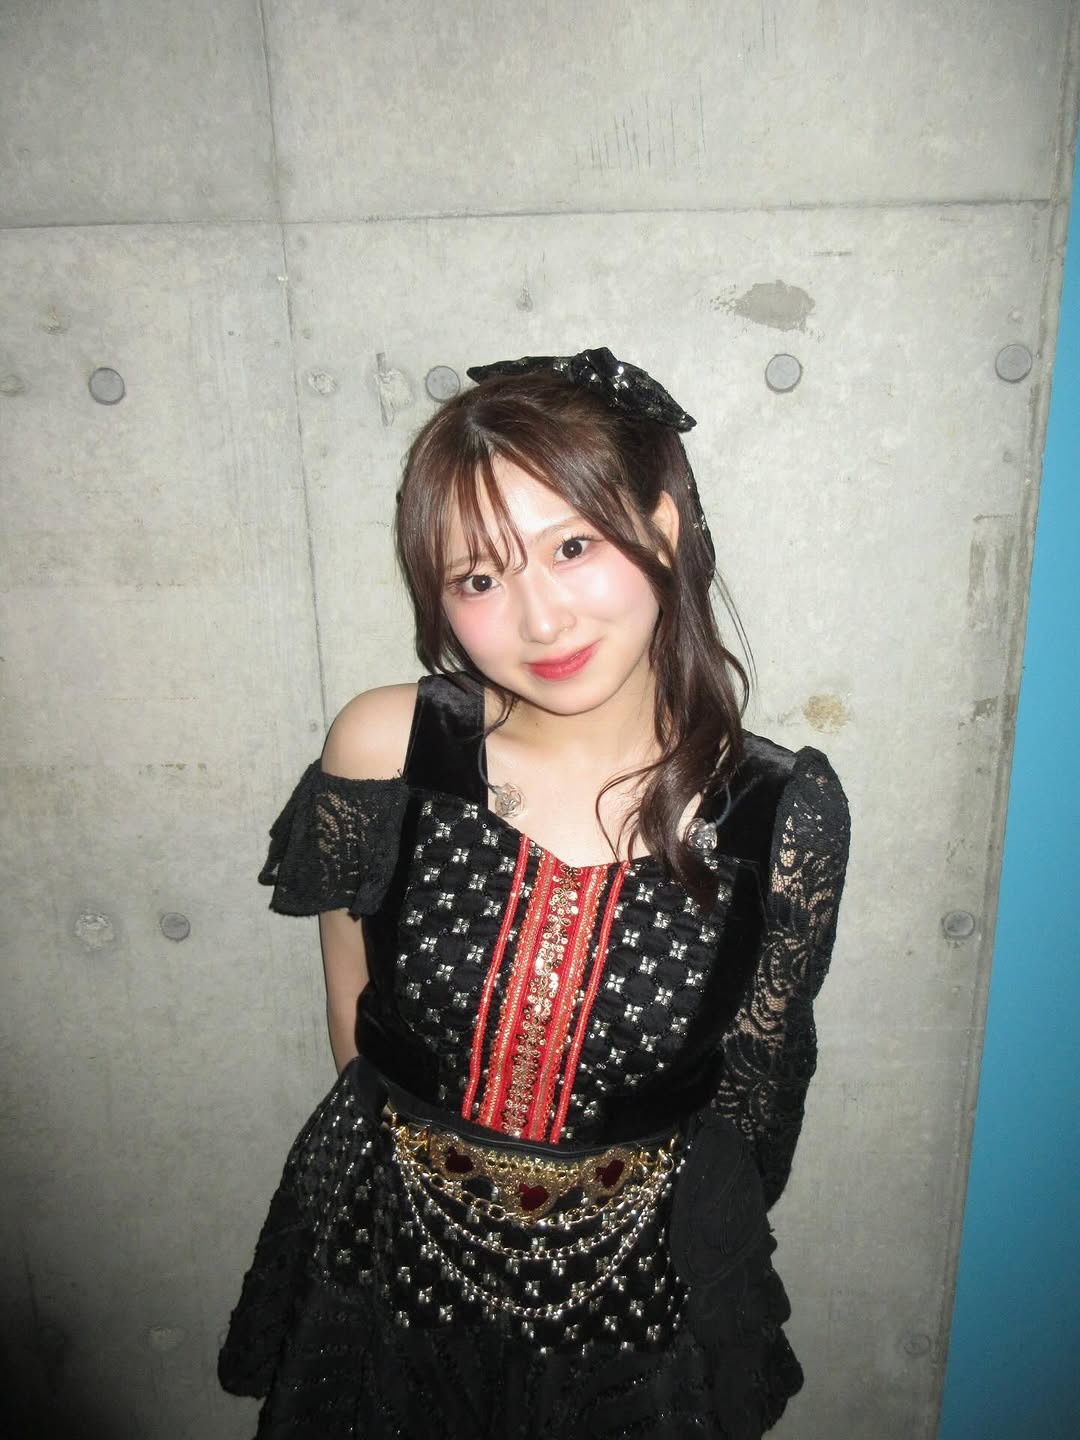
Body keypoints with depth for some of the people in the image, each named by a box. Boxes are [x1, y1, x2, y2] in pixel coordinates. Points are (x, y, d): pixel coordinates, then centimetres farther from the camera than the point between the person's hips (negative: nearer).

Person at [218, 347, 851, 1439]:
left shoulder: (784, 814, -20)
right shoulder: (383, 750, -20)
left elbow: (752, 1093, -5)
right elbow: (354, 1020, -5)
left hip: (637, 1310, 0)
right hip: (384, 1273, 1)